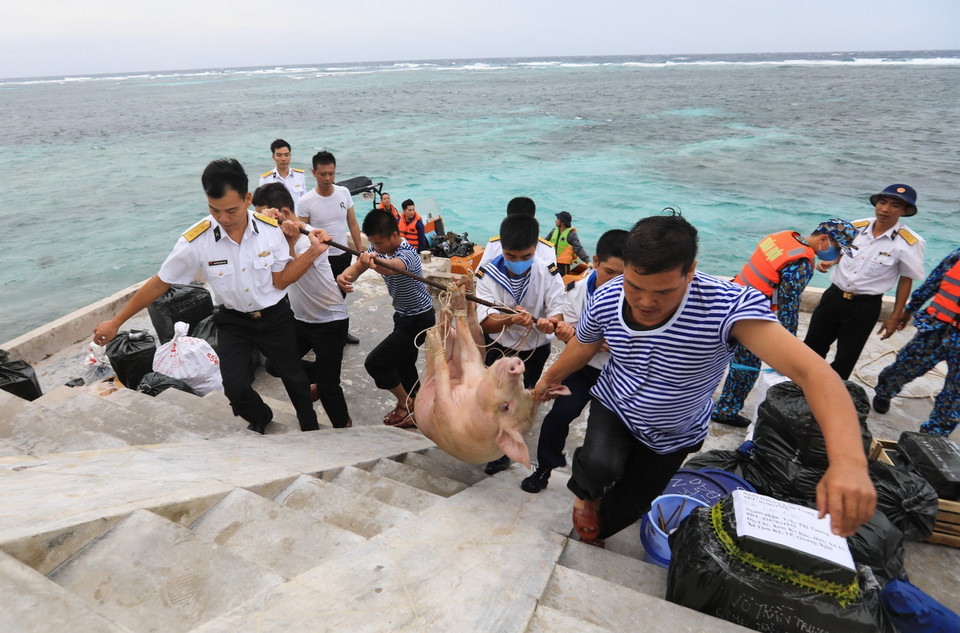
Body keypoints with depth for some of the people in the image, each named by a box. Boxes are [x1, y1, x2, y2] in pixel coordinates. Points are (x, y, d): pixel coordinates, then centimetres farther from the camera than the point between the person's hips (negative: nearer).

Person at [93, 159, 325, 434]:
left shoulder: (271, 228, -19)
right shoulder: (195, 241, -21)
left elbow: (280, 280, -11)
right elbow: (160, 283, -9)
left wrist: (312, 252, -26)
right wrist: (115, 322, -2)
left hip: (275, 317, 1)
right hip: (233, 321, 0)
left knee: (294, 378, 11)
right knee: (236, 387, -11)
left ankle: (310, 427, 41)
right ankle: (260, 417, 26)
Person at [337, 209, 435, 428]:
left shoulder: (406, 254, -29)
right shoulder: (378, 249, -3)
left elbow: (392, 267, -53)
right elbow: (356, 267, -17)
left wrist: (372, 261, -75)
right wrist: (344, 276, -41)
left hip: (419, 320, -10)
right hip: (403, 316, 10)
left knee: (375, 362, -10)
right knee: (403, 363, 23)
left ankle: (406, 403, 12)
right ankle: (415, 409, 42)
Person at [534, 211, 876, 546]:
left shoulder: (727, 305, -36)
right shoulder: (606, 299, -23)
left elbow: (811, 370, -45)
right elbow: (582, 348, -1)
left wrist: (849, 460, -59)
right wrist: (549, 379, 15)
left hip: (670, 436, 0)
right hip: (612, 406, 1)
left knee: (620, 512, 14)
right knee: (599, 467, -30)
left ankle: (594, 532, 52)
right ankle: (587, 495, 9)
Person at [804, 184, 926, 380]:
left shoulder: (908, 243, -13)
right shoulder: (856, 227, -2)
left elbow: (906, 280, -5)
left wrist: (895, 317, -2)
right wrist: (829, 262, -5)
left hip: (865, 307, -3)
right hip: (834, 296, 4)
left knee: (845, 359, 6)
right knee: (812, 347, 11)